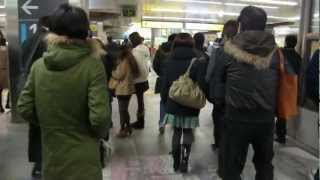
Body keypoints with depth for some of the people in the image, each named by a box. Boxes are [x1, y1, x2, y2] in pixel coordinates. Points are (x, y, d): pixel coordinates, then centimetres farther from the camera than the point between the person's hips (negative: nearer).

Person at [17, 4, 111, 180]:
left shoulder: (38, 65, -5)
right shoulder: (93, 65, -17)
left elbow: (24, 108, 0)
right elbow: (99, 117, -21)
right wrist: (100, 134, 0)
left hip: (52, 157, 4)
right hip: (83, 159, -3)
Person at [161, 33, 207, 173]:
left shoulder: (169, 62, -1)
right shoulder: (198, 62, -9)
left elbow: (164, 85, 2)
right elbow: (202, 86, -10)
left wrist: (165, 101, 14)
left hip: (173, 104, 2)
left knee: (177, 132, 15)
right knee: (188, 132, 12)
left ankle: (176, 162, 22)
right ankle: (184, 160, -2)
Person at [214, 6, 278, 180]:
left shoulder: (230, 49, -9)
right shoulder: (274, 50, -1)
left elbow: (218, 78, 2)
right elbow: (278, 81, 5)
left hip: (237, 116, -3)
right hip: (266, 117, 4)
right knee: (264, 163, 23)